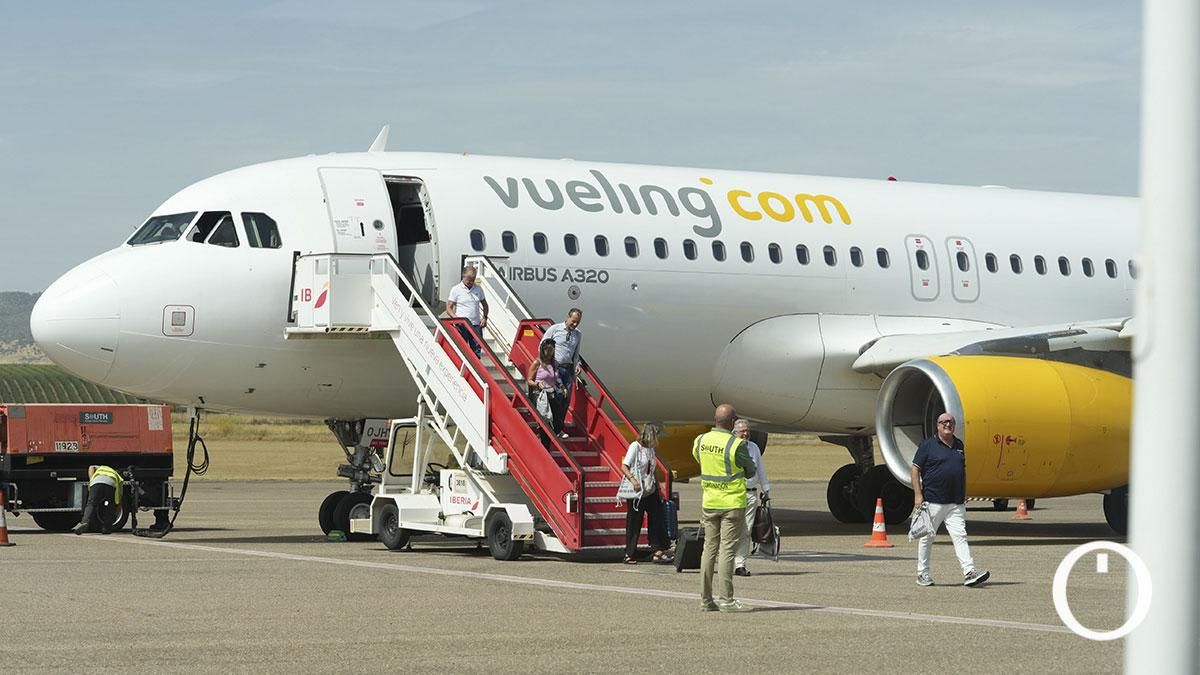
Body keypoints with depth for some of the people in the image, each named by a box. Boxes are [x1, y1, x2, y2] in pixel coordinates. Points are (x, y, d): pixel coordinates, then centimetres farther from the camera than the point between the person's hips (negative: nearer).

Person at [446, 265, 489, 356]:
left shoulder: (478, 290, 10)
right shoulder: (456, 290, -1)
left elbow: (484, 304, 22)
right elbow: (449, 308, -1)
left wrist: (484, 317, 5)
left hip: (476, 325, 4)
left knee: (477, 351, 3)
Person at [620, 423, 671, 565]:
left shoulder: (650, 449, 10)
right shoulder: (635, 447, -11)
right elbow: (624, 466, -16)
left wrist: (658, 488, 17)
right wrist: (632, 479, -30)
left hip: (650, 491, 7)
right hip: (636, 492, -7)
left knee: (657, 519, 3)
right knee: (634, 523, 1)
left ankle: (658, 551, 7)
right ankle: (630, 554, 10)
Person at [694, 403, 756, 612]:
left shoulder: (700, 441, 1)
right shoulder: (736, 445, -16)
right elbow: (750, 471, -1)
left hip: (709, 503, 5)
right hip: (732, 503, -5)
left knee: (709, 548, 11)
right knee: (727, 550, -5)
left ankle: (705, 599, 11)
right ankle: (725, 599, -8)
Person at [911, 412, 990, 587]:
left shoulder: (959, 445, 14)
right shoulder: (928, 445, -2)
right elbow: (915, 469, -4)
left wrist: (964, 494, 17)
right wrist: (918, 495, -11)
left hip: (956, 504, 4)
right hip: (933, 501, -4)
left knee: (960, 536, -6)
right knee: (927, 537, 5)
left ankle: (969, 573, -15)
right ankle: (922, 574, 15)